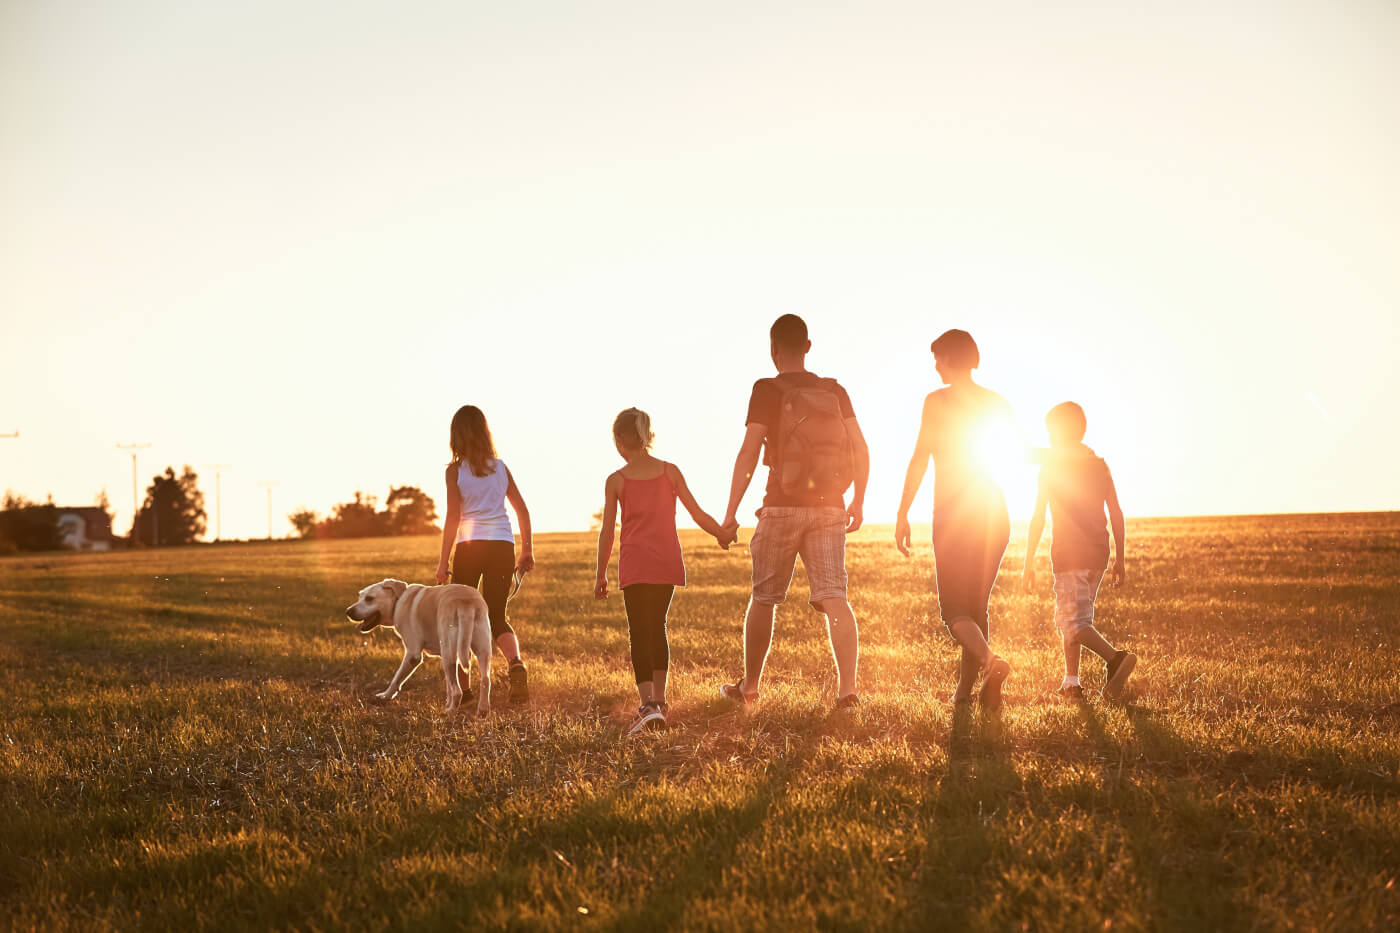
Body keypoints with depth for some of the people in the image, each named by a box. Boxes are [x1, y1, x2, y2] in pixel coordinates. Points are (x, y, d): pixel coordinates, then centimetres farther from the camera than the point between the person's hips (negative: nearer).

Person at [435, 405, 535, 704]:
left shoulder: (455, 471, -3)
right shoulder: (500, 467, 9)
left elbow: (453, 519, -7)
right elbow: (522, 510, 10)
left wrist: (443, 562, -4)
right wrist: (527, 550, 18)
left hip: (469, 546, -3)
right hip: (503, 545, 3)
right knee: (496, 617, 7)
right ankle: (516, 664, -22)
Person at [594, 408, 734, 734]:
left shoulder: (616, 481, -2)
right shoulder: (669, 471, 2)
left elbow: (607, 533, 0)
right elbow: (698, 514, 3)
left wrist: (601, 575, 9)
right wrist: (724, 535, 22)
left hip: (634, 566, -3)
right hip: (668, 561, 3)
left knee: (639, 633, -3)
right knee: (657, 627, 19)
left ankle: (649, 705, -19)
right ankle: (659, 698, 26)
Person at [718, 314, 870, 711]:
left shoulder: (767, 390, -5)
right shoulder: (835, 392, 7)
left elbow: (749, 453, -12)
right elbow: (860, 450, 3)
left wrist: (730, 512, -10)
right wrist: (858, 502, 14)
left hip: (783, 506, -3)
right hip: (829, 508, 3)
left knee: (763, 598, 12)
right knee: (833, 597, -3)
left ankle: (749, 685, 24)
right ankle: (847, 687, -17)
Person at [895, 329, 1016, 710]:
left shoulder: (938, 400, -7)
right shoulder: (997, 403, 8)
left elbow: (920, 459, -12)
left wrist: (902, 515, -10)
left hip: (953, 514, -5)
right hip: (994, 513, 5)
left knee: (954, 610, -2)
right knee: (976, 605, 15)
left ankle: (990, 660, -30)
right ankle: (965, 690, 16)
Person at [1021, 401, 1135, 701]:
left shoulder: (1051, 466, -4)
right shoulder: (1099, 465, 10)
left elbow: (1038, 519, -6)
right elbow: (1116, 514, 9)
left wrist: (1029, 564, -3)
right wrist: (1119, 559, 14)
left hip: (1068, 553, -6)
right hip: (1098, 553, 6)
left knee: (1074, 623, -8)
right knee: (1068, 617, 18)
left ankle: (1115, 657, -31)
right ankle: (1071, 682, 16)